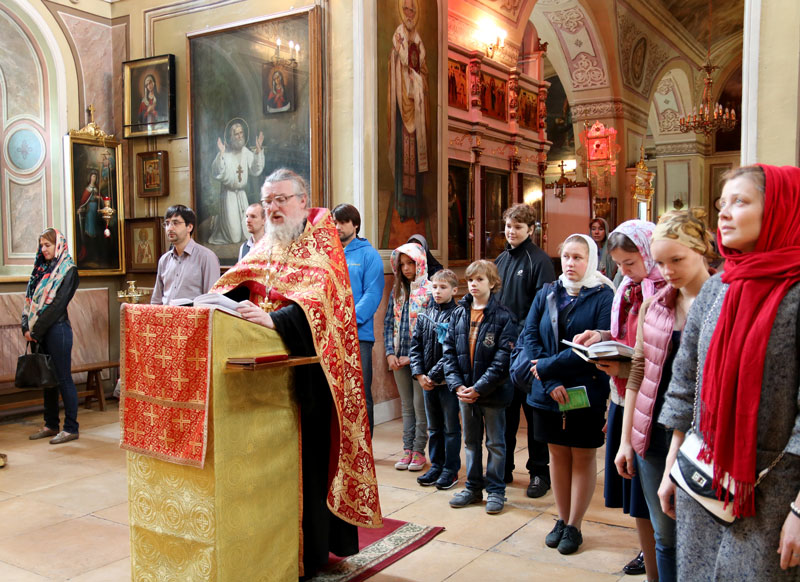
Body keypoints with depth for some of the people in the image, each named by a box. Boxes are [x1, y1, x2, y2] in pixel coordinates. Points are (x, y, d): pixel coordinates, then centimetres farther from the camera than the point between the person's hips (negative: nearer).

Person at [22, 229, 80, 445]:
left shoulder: (68, 270, -8)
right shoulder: (41, 268, 14)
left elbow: (57, 304, -14)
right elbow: (30, 299, 11)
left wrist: (36, 330, -14)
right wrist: (27, 327, -2)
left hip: (57, 329, -7)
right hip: (40, 332, 7)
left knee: (63, 378, -3)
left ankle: (71, 428, 4)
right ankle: (51, 425, 23)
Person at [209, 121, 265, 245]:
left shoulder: (246, 152, -1)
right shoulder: (225, 152, -14)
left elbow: (256, 170, -8)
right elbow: (217, 172, -24)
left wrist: (258, 150, -16)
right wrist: (221, 153, -36)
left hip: (242, 192, 4)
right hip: (228, 192, -4)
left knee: (244, 221, 9)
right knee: (230, 222, -2)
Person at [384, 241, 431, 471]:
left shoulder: (430, 290, -9)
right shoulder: (397, 290, 10)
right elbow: (388, 322, 10)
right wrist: (390, 353, -2)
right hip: (399, 358, 5)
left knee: (420, 405, 3)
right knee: (406, 405, 13)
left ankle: (419, 450, 14)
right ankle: (407, 449, 20)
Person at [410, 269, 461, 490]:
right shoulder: (424, 316, 8)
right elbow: (415, 347, 8)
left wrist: (434, 375, -17)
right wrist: (419, 374, -4)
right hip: (427, 381, 6)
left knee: (451, 427, 5)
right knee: (433, 427, 15)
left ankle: (451, 469, 15)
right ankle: (436, 466, 26)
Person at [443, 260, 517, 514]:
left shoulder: (503, 316, -10)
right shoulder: (459, 313, 4)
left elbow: (503, 358, -15)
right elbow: (449, 350, 2)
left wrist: (479, 388, -18)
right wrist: (457, 385, -9)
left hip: (492, 391, -5)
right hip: (465, 391, 5)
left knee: (495, 443, 8)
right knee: (471, 441, 17)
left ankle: (495, 490, 21)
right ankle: (474, 487, 30)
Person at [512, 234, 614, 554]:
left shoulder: (604, 297, -8)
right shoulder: (546, 294, 5)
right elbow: (529, 337, -3)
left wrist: (547, 367, -17)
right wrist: (551, 384, -15)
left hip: (587, 392, -4)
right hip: (548, 392, 4)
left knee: (583, 456, 8)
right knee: (557, 454, 13)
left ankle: (574, 526, 22)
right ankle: (562, 520, 28)